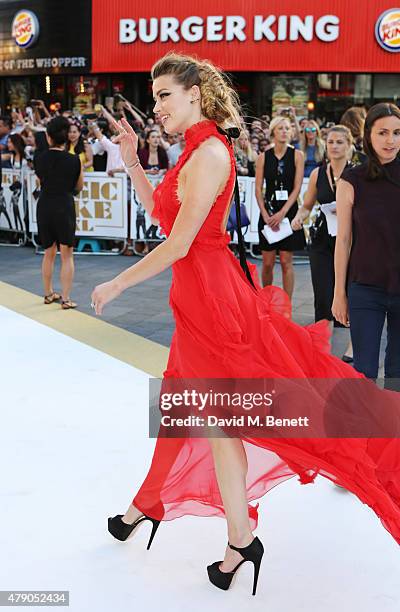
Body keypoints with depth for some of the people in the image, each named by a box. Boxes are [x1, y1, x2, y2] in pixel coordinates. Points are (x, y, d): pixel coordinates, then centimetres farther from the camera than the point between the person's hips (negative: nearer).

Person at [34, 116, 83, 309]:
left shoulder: (39, 159, -2)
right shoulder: (74, 160, -10)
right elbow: (79, 186, 4)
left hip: (44, 206, 3)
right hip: (65, 206, -3)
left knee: (49, 253, 18)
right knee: (66, 255, 4)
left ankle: (48, 294, 29)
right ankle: (66, 299, 1)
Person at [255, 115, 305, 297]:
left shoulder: (297, 155, 2)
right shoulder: (263, 157, 4)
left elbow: (297, 188, -4)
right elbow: (258, 189, 1)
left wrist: (282, 213, -12)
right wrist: (265, 214, -10)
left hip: (289, 211, -1)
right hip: (268, 212, 1)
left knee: (286, 262, 1)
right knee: (267, 263, 3)